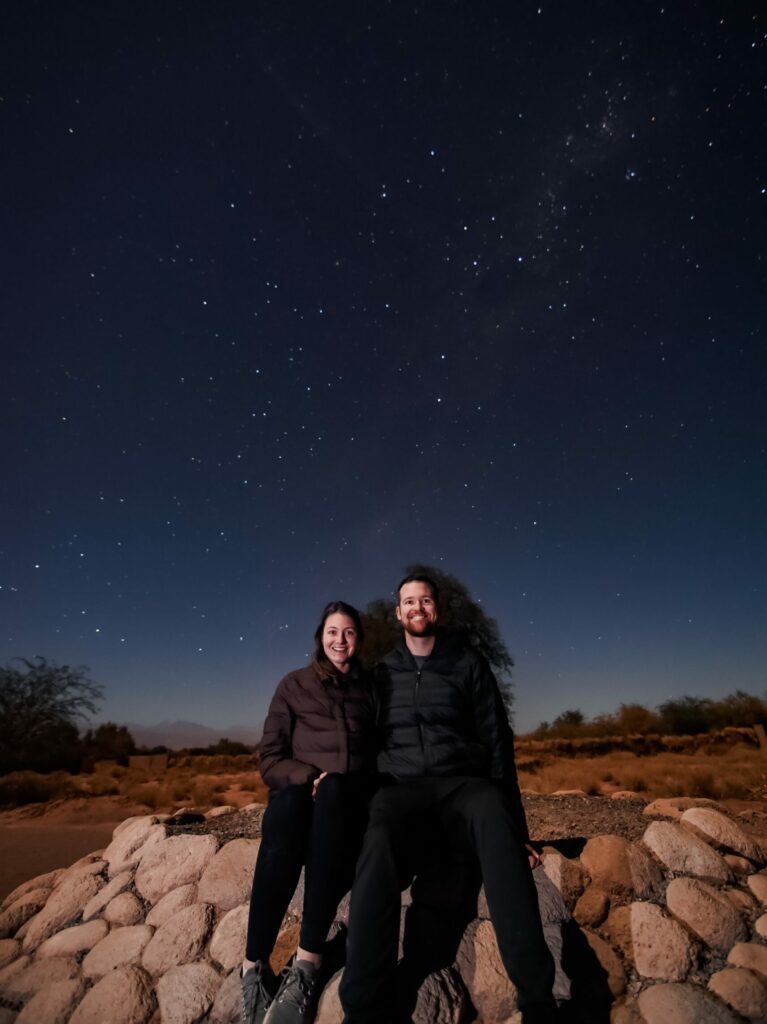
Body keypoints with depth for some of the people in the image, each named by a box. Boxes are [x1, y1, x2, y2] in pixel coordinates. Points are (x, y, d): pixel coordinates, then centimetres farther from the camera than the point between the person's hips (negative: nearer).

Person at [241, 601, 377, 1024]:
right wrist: (309, 776, -13)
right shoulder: (294, 684, 10)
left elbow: (379, 754, 13)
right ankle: (254, 966, -28)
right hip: (298, 791, 0)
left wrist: (331, 785, -5)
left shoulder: (369, 689, 14)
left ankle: (308, 961, -35)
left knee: (333, 790, -35)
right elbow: (270, 759, 5)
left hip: (349, 801, 1)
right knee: (289, 807, -36)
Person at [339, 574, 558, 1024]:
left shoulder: (469, 663, 11)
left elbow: (497, 744, 9)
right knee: (378, 844, -35)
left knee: (493, 819, -37)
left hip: (463, 784, 0)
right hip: (402, 789, 1)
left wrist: (516, 825, 3)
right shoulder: (382, 672, 15)